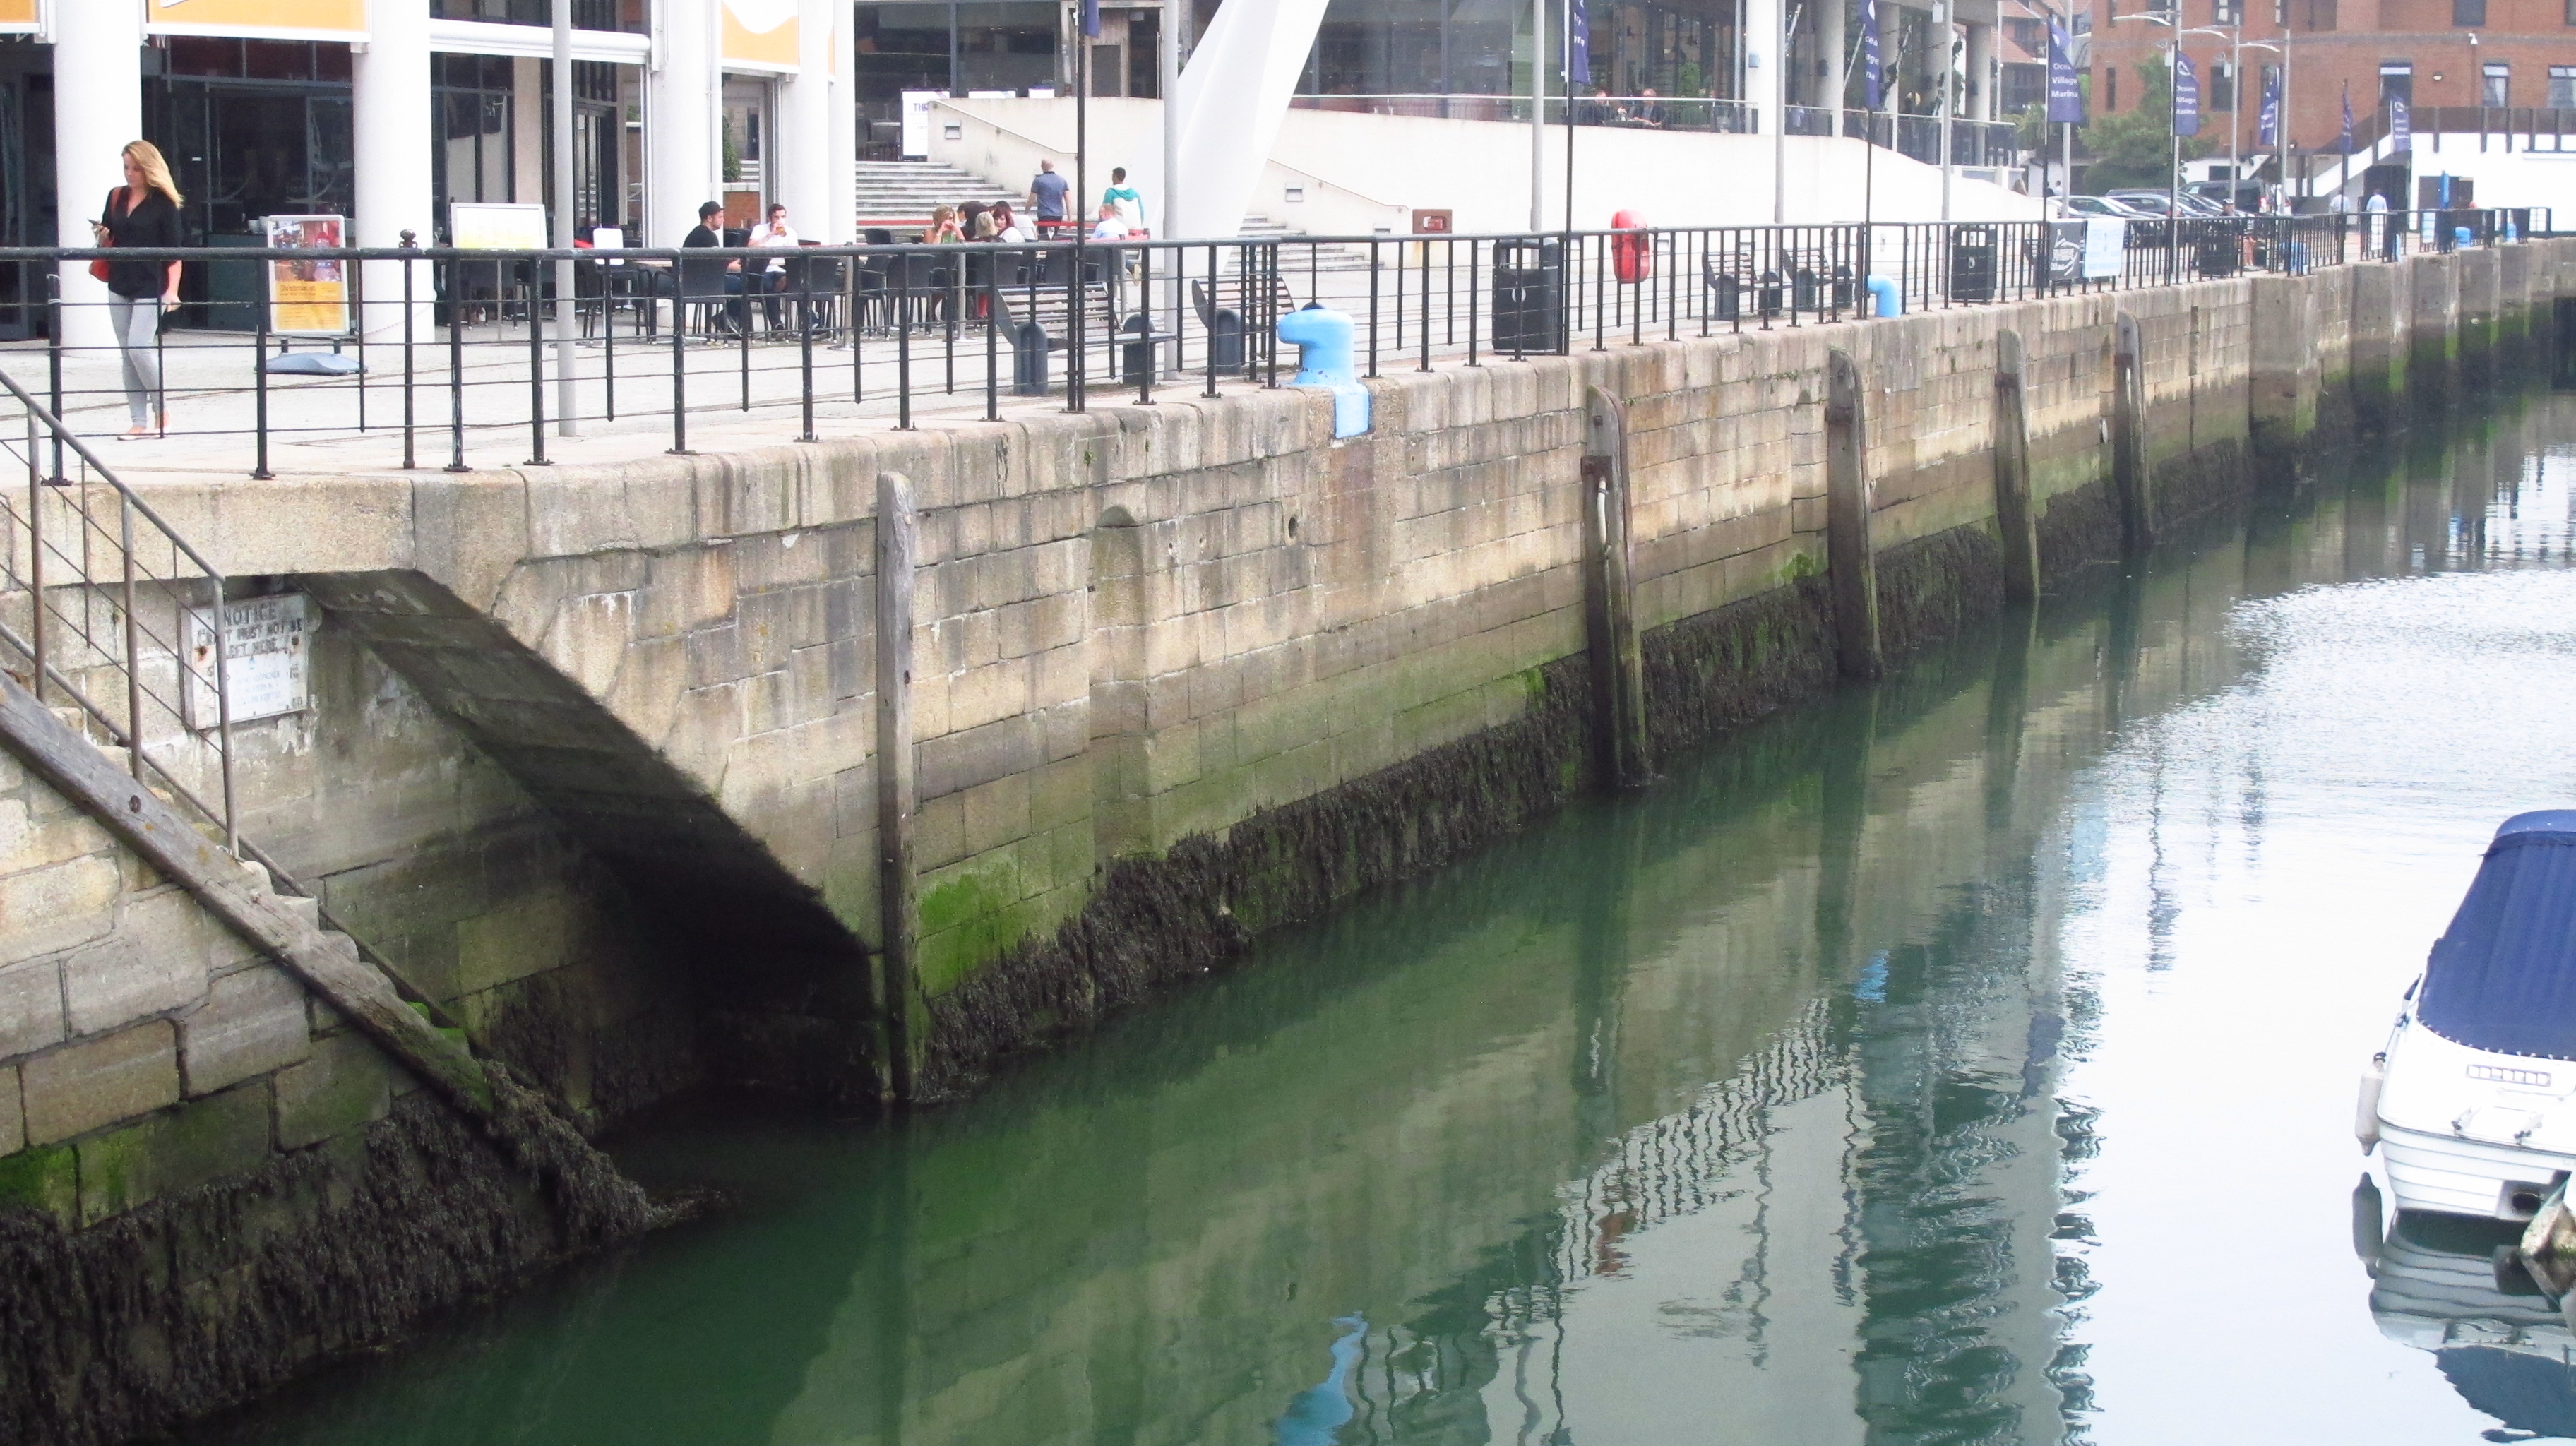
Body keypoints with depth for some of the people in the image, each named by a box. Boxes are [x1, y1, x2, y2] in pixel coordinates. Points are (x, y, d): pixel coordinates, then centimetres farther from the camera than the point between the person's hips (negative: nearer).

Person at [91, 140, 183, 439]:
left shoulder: (163, 202, -5)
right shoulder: (116, 198, 10)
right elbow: (106, 244, 18)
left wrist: (172, 289, -15)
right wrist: (102, 236, -5)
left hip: (150, 287, -6)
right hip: (119, 285, 6)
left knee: (139, 348, -15)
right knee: (127, 354, 5)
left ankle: (162, 411, 2)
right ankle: (140, 421, 7)